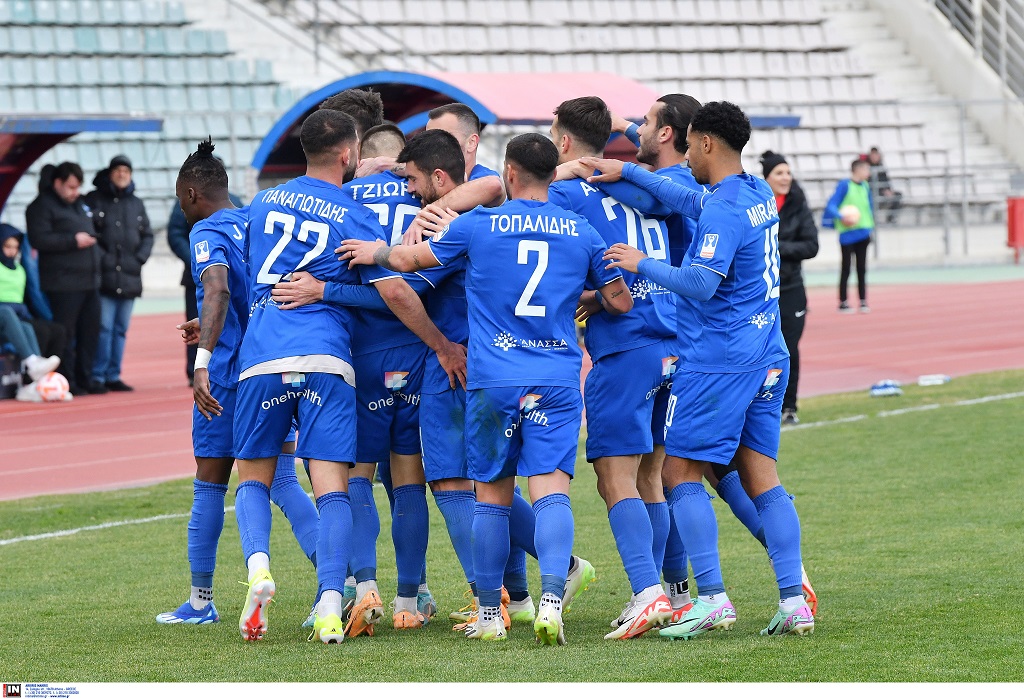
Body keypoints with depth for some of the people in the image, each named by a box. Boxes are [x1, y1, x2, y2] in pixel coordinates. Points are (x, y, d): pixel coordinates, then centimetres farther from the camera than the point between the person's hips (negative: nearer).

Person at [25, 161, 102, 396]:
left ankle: (85, 379, 15)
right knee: (64, 333, -7)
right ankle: (67, 382, -4)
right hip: (63, 283, -8)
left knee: (89, 332, 8)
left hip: (89, 281, 8)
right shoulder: (42, 206, -6)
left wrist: (90, 240, 15)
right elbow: (38, 239, -18)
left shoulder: (81, 204, 21)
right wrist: (73, 241, -18)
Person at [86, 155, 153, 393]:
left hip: (129, 277, 5)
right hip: (103, 276, -5)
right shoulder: (94, 200, 0)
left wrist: (140, 258, 3)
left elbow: (147, 235, 19)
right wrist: (100, 257, -13)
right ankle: (97, 376, -7)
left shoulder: (136, 204, 16)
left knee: (121, 329, 7)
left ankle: (113, 376, 13)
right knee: (104, 327, -11)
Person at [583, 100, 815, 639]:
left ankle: (712, 599, -8)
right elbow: (692, 203, 26)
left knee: (681, 470, -2)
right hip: (767, 357, 9)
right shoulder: (759, 194, 12)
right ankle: (793, 600, 1)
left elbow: (702, 284, -24)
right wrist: (626, 172, 27)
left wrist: (641, 264, -13)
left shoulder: (724, 209, -17)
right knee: (760, 474, 7)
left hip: (717, 361, -9)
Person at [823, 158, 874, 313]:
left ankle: (863, 302, 13)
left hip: (863, 232, 6)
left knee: (862, 268, 8)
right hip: (848, 234, -6)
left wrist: (871, 227, 12)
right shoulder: (844, 185, -11)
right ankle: (843, 303, 7)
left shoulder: (865, 187, 7)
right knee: (846, 268, 1)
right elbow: (832, 205, -15)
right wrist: (841, 216, -31)